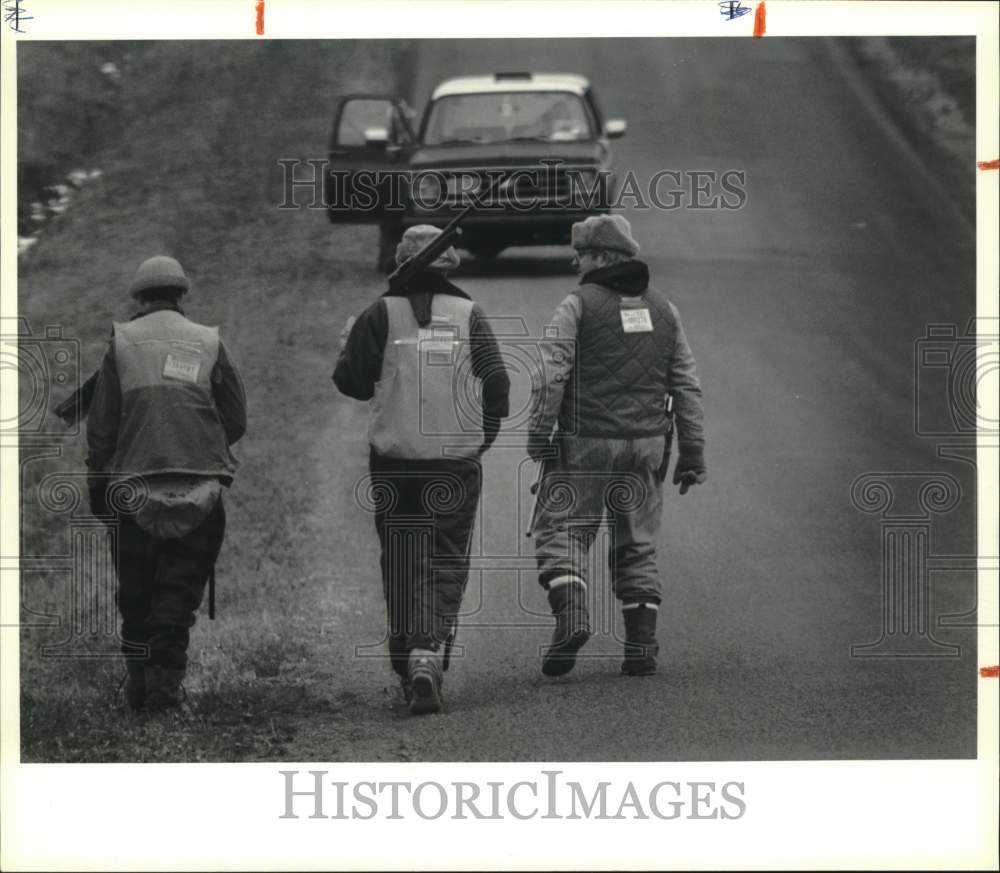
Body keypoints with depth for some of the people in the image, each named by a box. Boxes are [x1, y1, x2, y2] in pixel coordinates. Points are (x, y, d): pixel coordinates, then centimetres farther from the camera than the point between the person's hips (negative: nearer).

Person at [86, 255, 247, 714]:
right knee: (180, 591, 3)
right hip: (200, 485, 0)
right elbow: (236, 419, 8)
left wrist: (97, 486, 11)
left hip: (134, 486, 0)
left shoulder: (121, 342, 5)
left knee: (136, 591, 12)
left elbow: (100, 426, 3)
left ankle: (139, 682, 15)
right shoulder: (208, 343, 7)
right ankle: (166, 685, -6)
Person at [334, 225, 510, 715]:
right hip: (457, 462, 0)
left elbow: (349, 379, -5)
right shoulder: (469, 315, 0)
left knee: (401, 564, 11)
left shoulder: (382, 314, -2)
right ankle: (429, 657, -14)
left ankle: (407, 662, 11)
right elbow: (497, 383, -2)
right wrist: (483, 436, 12)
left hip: (394, 463, 0)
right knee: (446, 564, 4)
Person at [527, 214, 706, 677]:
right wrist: (692, 453, 12)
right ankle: (642, 644, 6)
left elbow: (551, 375, -14)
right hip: (646, 447, 5)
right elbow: (687, 386, 10)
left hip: (585, 445, -5)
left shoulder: (579, 305, -5)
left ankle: (571, 614, -22)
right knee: (637, 547, 12)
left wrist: (538, 435, -12)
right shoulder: (662, 309, 11)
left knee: (562, 533, 2)